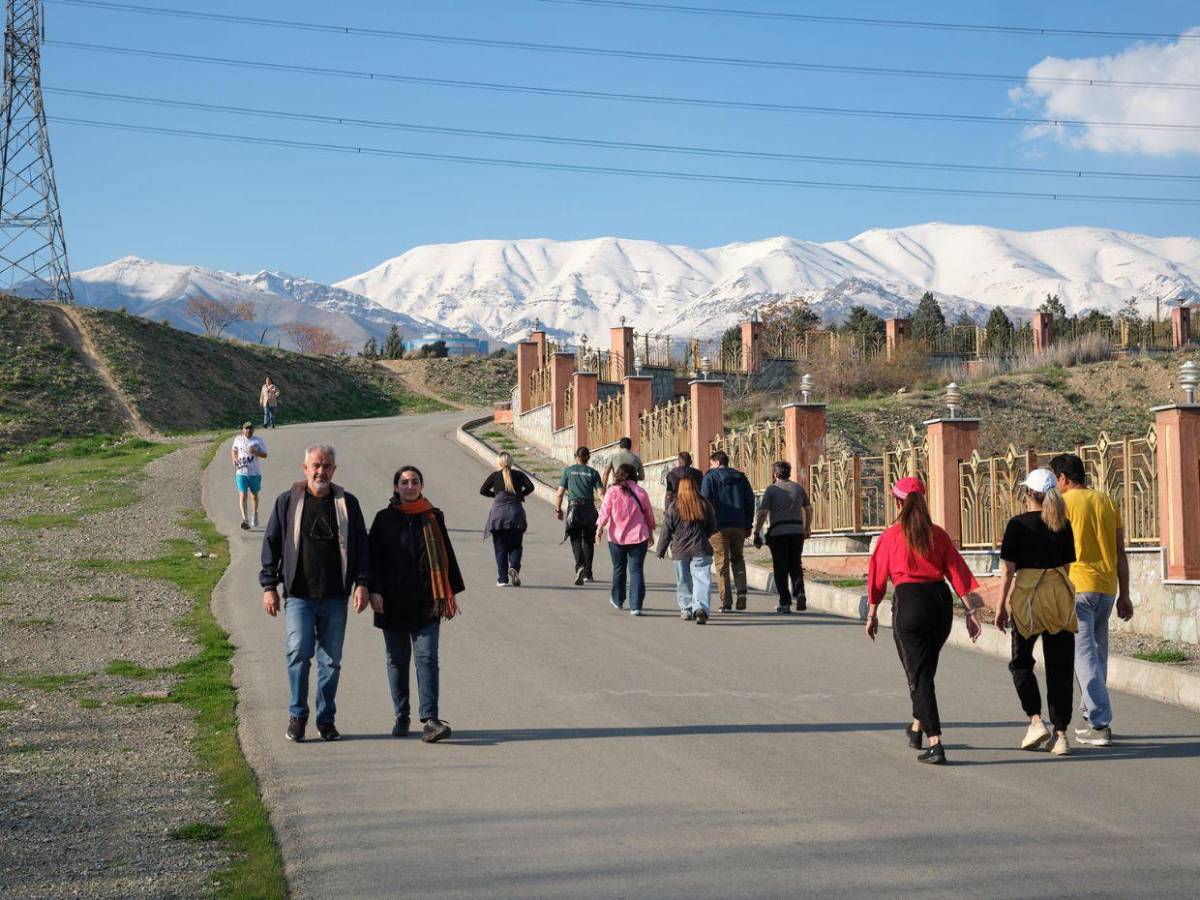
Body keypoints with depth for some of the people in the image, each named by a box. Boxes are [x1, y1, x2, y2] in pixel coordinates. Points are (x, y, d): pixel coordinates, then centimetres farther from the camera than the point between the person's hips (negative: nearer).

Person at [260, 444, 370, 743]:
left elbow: (361, 546, 10)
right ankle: (297, 715, 2)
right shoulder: (288, 501, 5)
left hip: (335, 597, 2)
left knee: (331, 660, 5)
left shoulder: (347, 503, 10)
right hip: (298, 595, -2)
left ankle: (326, 719, 17)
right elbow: (271, 544, 7)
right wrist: (269, 586, 1)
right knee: (299, 652, -14)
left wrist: (361, 583, 0)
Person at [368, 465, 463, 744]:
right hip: (393, 603, 0)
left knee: (427, 658, -9)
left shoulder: (433, 517, 8)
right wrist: (375, 591, -8)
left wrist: (451, 593, 10)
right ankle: (401, 718, 19)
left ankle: (430, 720, -15)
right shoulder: (384, 519, 4)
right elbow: (374, 558, 3)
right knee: (397, 659, 8)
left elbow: (446, 556, 12)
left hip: (427, 603, 0)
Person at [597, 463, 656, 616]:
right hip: (638, 537, 0)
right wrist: (650, 533, 20)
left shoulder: (612, 492, -5)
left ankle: (618, 601, 32)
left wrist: (599, 529, -5)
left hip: (617, 537, 0)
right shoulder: (640, 492, 2)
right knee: (636, 570, 1)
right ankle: (636, 606, -7)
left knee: (619, 569, 17)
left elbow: (605, 512, -10)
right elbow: (649, 514, 9)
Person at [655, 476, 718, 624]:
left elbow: (666, 531, -2)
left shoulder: (673, 506, -5)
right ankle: (700, 608, -22)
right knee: (701, 580, -5)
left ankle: (686, 609, 20)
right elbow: (712, 529, 8)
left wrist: (661, 551, 9)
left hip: (680, 550, 0)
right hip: (700, 550, 0)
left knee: (683, 581, 14)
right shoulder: (705, 505, 0)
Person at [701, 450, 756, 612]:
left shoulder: (710, 477, -1)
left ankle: (726, 603, -2)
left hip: (719, 526, -4)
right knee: (738, 559, 19)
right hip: (739, 526, 4)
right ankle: (741, 591, -2)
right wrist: (748, 524, 14)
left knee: (722, 565, 1)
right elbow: (750, 501, 10)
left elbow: (705, 500, -10)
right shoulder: (740, 477, 13)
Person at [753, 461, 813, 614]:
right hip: (797, 531, 4)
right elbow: (809, 509, 16)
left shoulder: (772, 489, -2)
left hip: (778, 532, -4)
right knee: (796, 566, 15)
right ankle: (799, 593, -7)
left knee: (781, 569, 4)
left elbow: (763, 513, -8)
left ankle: (785, 603, 2)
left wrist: (757, 533, -3)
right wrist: (807, 529, 29)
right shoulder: (798, 488, 11)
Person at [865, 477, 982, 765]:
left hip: (909, 603, -4)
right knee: (926, 669, 23)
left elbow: (877, 577, 1)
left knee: (919, 675, -1)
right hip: (941, 600, 4)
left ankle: (935, 744, -10)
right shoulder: (937, 534, 5)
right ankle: (916, 728, 39)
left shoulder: (890, 536, -3)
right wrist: (970, 612, 5)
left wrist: (872, 614, 11)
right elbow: (957, 571, 3)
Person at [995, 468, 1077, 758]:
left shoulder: (1018, 524, -7)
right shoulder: (1063, 525, 5)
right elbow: (1066, 565, 10)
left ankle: (1035, 720, 0)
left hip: (1028, 595, -3)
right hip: (1060, 593, 3)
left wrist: (1002, 606, -3)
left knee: (1021, 662, 14)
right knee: (1059, 666, 8)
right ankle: (1061, 733, 6)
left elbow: (1009, 570, -8)